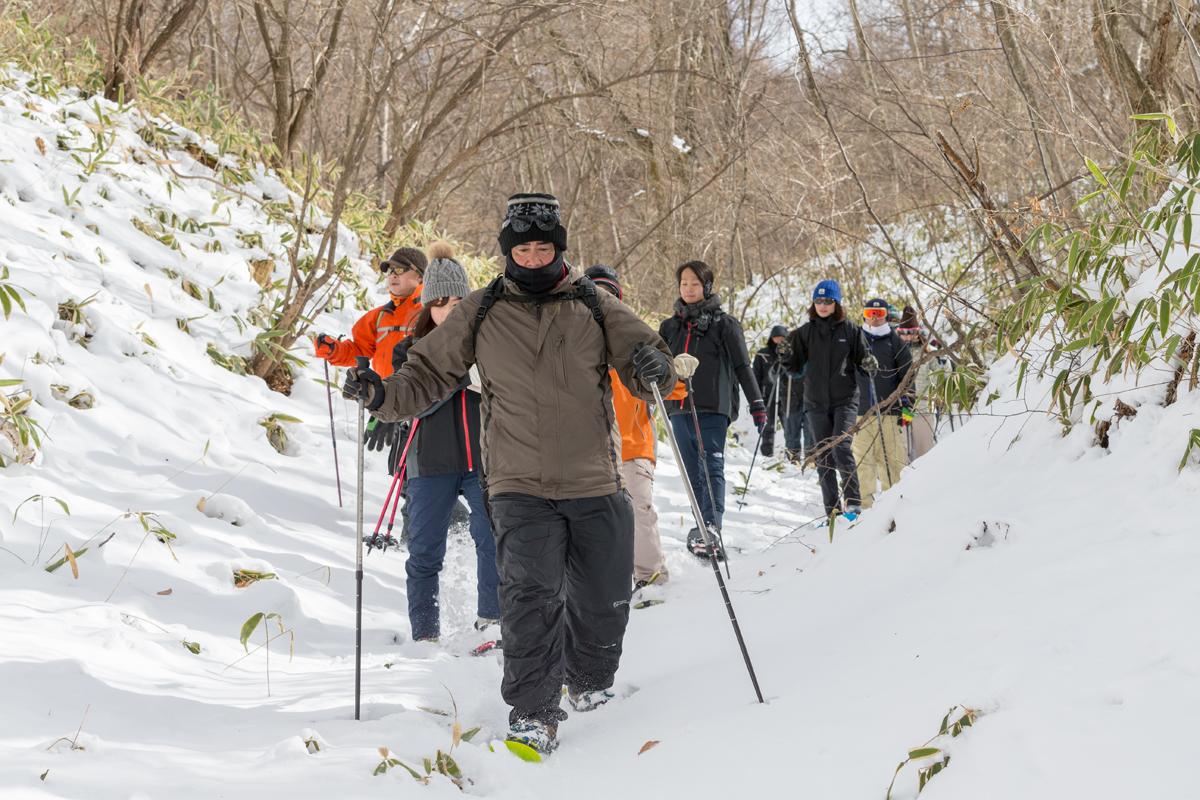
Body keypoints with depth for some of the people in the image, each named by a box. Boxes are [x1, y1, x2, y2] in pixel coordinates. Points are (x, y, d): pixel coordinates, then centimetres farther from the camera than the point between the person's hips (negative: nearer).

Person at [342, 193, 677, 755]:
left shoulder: (595, 307, 3)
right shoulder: (480, 314, 4)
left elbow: (645, 371, 4)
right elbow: (428, 375, 11)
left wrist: (653, 368, -20)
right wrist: (382, 394, -8)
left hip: (596, 483, 2)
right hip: (521, 487, -1)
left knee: (603, 600, 11)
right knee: (532, 596, -18)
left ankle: (590, 680, 39)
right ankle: (533, 715, -11)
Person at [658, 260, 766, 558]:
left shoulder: (724, 324, 3)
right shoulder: (670, 326, 16)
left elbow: (742, 366, 3)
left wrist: (757, 404, -1)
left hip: (712, 409, -5)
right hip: (679, 410, 5)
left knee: (712, 468, -13)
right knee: (692, 472, 7)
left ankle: (710, 527, -22)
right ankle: (702, 528, 12)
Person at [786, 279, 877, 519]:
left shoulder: (850, 329, 2)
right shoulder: (805, 332, 7)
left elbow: (862, 356, 7)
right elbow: (795, 366, 6)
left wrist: (869, 363, -14)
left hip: (845, 399, -3)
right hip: (816, 401, 3)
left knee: (841, 447, -19)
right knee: (823, 454, 3)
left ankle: (853, 502, -13)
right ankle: (832, 509, 7)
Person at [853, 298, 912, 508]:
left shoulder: (895, 341, 8)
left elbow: (908, 375, 6)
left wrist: (907, 405, -2)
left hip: (889, 410, -1)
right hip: (860, 410, 1)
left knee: (894, 458, -3)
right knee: (863, 459, -2)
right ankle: (865, 503, 2)